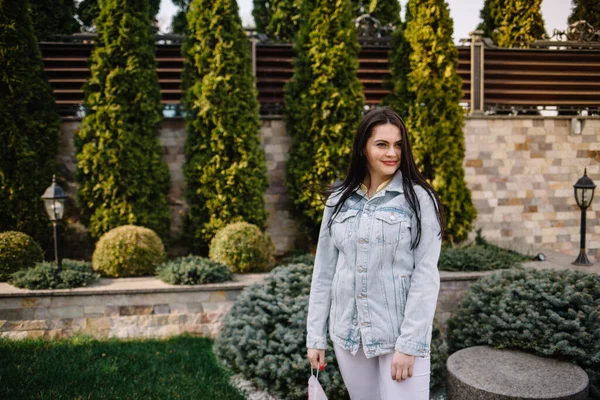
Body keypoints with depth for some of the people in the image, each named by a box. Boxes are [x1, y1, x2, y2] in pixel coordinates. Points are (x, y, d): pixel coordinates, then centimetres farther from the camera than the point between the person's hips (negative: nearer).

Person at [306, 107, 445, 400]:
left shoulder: (419, 198, -7)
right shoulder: (339, 200, 4)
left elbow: (426, 276, -10)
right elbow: (324, 271, 6)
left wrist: (409, 343, -15)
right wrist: (316, 335, 5)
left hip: (399, 332, -3)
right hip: (348, 332, 4)